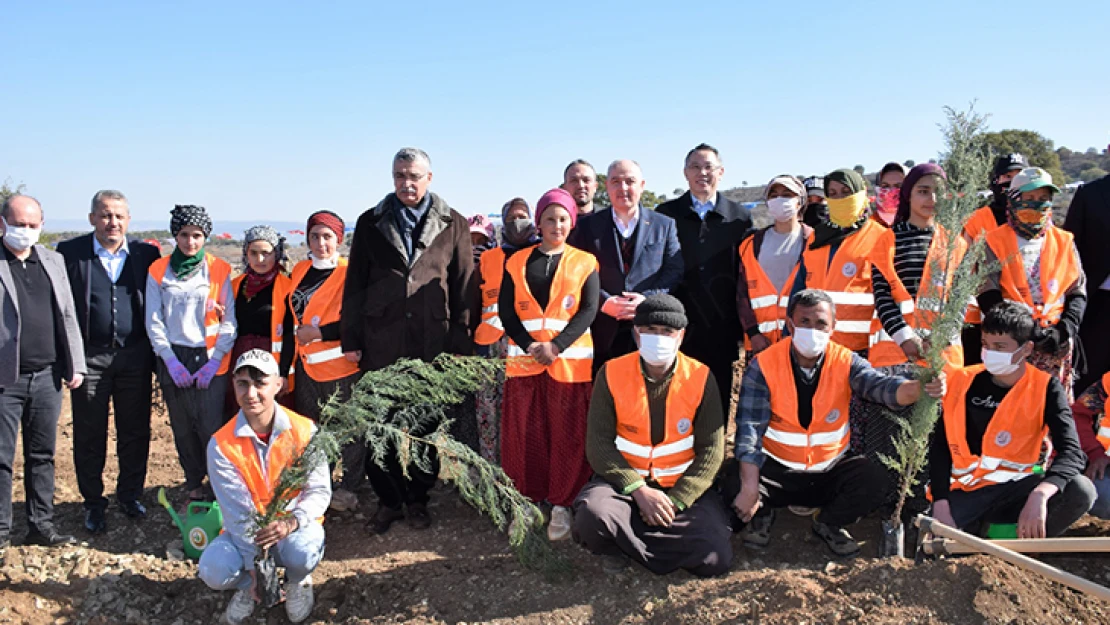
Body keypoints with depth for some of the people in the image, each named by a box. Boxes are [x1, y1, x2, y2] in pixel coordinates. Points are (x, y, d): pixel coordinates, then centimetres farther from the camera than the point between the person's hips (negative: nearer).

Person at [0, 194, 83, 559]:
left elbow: (67, 316, 13)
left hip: (47, 376, 5)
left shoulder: (53, 261, 11)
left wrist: (75, 365, 8)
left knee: (42, 456, 13)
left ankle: (41, 526, 23)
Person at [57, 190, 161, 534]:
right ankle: (93, 503, 22)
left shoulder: (146, 254, 4)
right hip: (89, 357, -1)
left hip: (135, 356, 2)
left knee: (135, 431, 9)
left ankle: (130, 494, 27)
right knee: (89, 435, 8)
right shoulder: (70, 252, -1)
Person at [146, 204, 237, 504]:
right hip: (173, 359, 2)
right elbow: (153, 321, 3)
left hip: (210, 358, -2)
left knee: (211, 428, -8)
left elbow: (229, 321, 0)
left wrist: (215, 361, -8)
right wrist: (171, 361, -6)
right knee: (182, 428, 7)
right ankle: (194, 484, 22)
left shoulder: (219, 270, 2)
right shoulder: (158, 270, 6)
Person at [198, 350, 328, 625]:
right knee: (214, 571, -27)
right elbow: (236, 510, -13)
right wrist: (253, 564, -18)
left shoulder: (304, 431, -15)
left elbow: (319, 491, -13)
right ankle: (248, 585, 12)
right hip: (246, 531, 1)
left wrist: (292, 522, -34)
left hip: (295, 525, -1)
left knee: (302, 553, -34)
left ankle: (298, 581, 6)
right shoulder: (221, 445, -13)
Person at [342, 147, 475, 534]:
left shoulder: (453, 225, 7)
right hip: (381, 342, 1)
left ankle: (418, 499, 23)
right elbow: (355, 284, 10)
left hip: (433, 344, -1)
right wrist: (351, 339, 4)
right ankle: (389, 500, 20)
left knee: (427, 426, 7)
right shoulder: (371, 223, 11)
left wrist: (461, 344, -2)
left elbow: (464, 287, 4)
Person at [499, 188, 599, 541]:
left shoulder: (584, 263, 6)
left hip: (570, 360, -1)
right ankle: (527, 502, 17)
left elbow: (588, 310, -3)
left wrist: (556, 346, -14)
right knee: (524, 434, 4)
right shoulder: (517, 262, 10)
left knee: (568, 436, 1)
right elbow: (505, 309, 3)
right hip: (524, 359, 2)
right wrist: (530, 345, -12)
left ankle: (561, 505, 12)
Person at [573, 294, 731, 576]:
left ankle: (626, 540, 5)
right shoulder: (612, 374, -6)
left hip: (683, 486, 2)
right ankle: (615, 546, 4)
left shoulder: (701, 378, -5)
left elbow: (711, 450, -5)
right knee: (592, 516, -34)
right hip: (623, 479, -1)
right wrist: (639, 490, -20)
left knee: (716, 559, -19)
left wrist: (675, 502, -16)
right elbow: (599, 444, -8)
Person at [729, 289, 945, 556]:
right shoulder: (763, 366, -14)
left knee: (875, 480, -23)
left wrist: (919, 388, -50)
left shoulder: (846, 362, -7)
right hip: (777, 469, -2)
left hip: (831, 469, 2)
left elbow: (881, 386, -26)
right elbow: (750, 428, -20)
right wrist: (750, 487, -29)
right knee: (735, 483, -29)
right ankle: (762, 513, 9)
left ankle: (829, 522, 8)